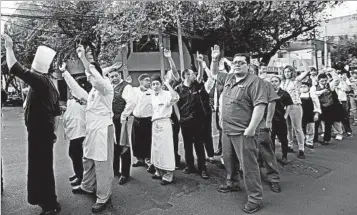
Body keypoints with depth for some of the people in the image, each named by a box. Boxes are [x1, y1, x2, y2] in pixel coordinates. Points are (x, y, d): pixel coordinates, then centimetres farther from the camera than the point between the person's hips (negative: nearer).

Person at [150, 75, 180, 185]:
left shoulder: (166, 94, -10)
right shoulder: (152, 96, 13)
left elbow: (175, 97, -32)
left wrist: (167, 84, -28)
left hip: (164, 123, -8)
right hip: (155, 123, 8)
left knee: (166, 148, -5)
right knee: (156, 148, 14)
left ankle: (168, 175, 5)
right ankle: (159, 172, 29)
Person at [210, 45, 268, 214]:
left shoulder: (254, 81, -13)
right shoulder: (228, 78, 10)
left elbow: (260, 106, -20)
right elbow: (214, 74, 28)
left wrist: (251, 128, -24)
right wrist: (214, 59, 11)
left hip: (243, 132, -8)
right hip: (227, 130, 8)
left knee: (248, 165, 0)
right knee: (228, 160, 23)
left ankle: (255, 198, 14)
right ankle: (232, 183, 45)